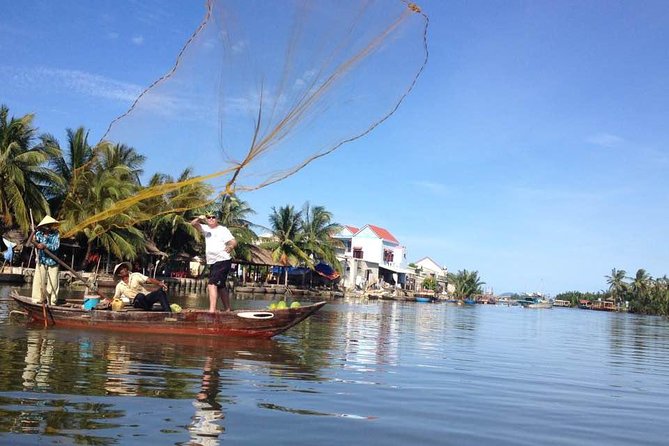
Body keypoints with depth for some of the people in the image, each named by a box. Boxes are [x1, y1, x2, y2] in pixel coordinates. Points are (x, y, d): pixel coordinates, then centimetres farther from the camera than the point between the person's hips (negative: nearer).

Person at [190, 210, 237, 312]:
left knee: (212, 284, -20)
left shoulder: (223, 230, -6)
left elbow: (234, 241, -15)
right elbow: (193, 223, 8)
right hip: (212, 262, 8)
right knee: (220, 286, 18)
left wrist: (231, 246, -36)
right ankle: (227, 309, 31)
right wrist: (199, 219, -12)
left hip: (223, 261, -8)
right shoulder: (206, 228, 12)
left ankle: (212, 310, -26)